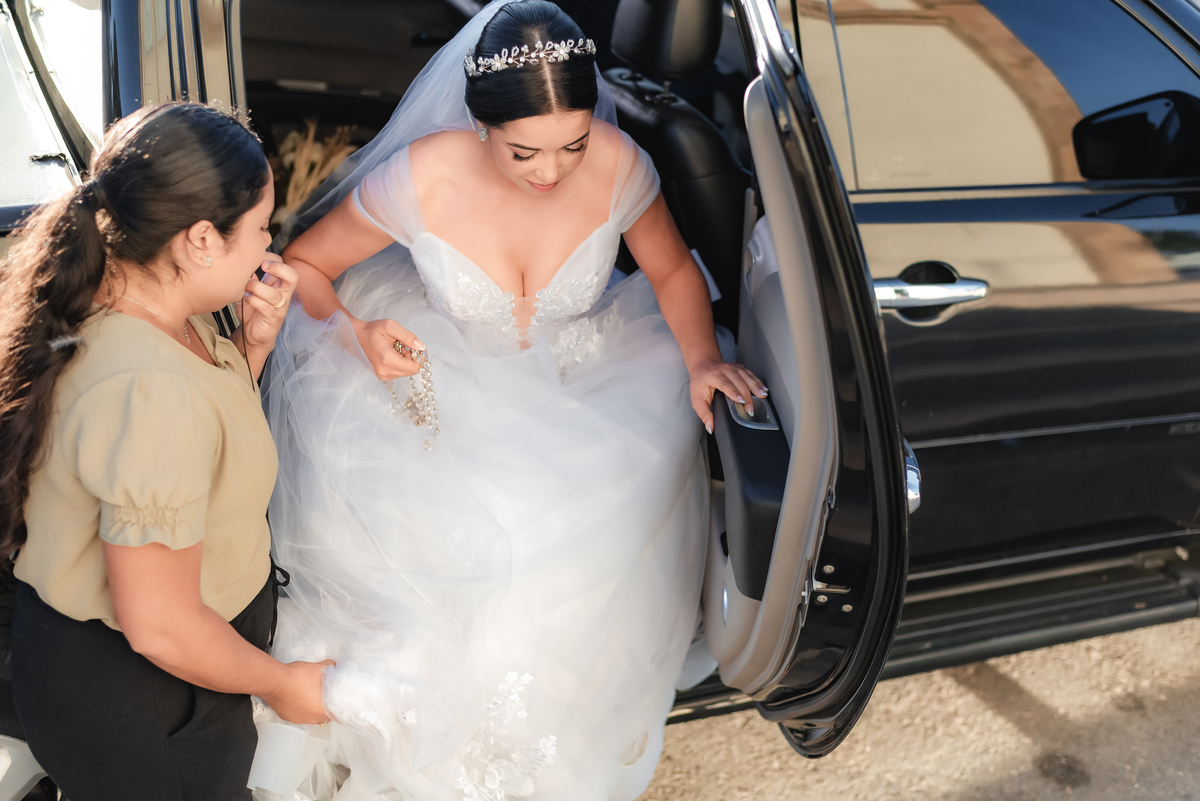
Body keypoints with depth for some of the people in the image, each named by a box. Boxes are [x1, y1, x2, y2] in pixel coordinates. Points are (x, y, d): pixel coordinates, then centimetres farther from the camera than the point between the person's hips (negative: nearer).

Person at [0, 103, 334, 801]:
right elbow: (161, 628, -29)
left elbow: (207, 436, 10)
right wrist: (283, 684, -13)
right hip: (137, 702, -8)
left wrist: (252, 345, -7)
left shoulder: (119, 299, -7)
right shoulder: (152, 391, -36)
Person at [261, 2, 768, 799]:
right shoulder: (423, 177, -21)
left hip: (585, 376, 2)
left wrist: (701, 357, -17)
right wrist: (358, 333, -26)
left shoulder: (615, 162, -18)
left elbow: (673, 270, 0)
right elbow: (302, 264, -7)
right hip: (449, 382, -1)